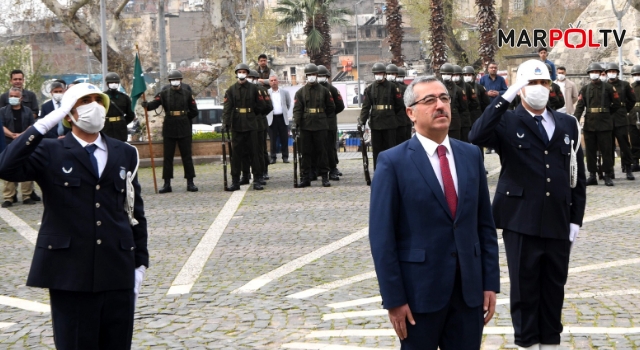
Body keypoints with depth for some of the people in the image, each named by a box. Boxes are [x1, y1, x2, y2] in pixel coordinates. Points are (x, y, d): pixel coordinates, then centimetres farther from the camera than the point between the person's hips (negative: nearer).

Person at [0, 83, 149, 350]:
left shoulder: (125, 154, 11)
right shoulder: (50, 153, 0)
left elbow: (135, 211, 13)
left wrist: (140, 263, 8)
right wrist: (46, 123, -20)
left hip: (118, 273, 3)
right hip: (70, 273, -3)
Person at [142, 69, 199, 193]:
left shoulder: (187, 93, 6)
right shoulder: (164, 93, 3)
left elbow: (194, 112, 8)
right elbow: (154, 103, -13)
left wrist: (184, 117, 4)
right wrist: (146, 105, -32)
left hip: (184, 129, 0)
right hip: (169, 129, 0)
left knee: (187, 156, 2)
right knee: (167, 157, 2)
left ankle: (190, 183, 7)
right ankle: (167, 184, 7)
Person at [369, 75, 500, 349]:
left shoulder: (471, 155, 8)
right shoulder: (393, 162, -7)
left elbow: (485, 224, 10)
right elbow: (382, 236, -9)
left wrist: (490, 282, 5)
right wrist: (394, 299, -12)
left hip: (470, 290, 4)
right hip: (420, 290, -4)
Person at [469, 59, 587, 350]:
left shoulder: (568, 124, 11)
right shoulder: (507, 123, -2)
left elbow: (578, 175, 12)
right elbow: (476, 137, -24)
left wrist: (576, 218, 6)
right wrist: (507, 96, -24)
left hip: (558, 223, 4)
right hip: (521, 222, -3)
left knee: (554, 289, 11)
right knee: (524, 288, 4)